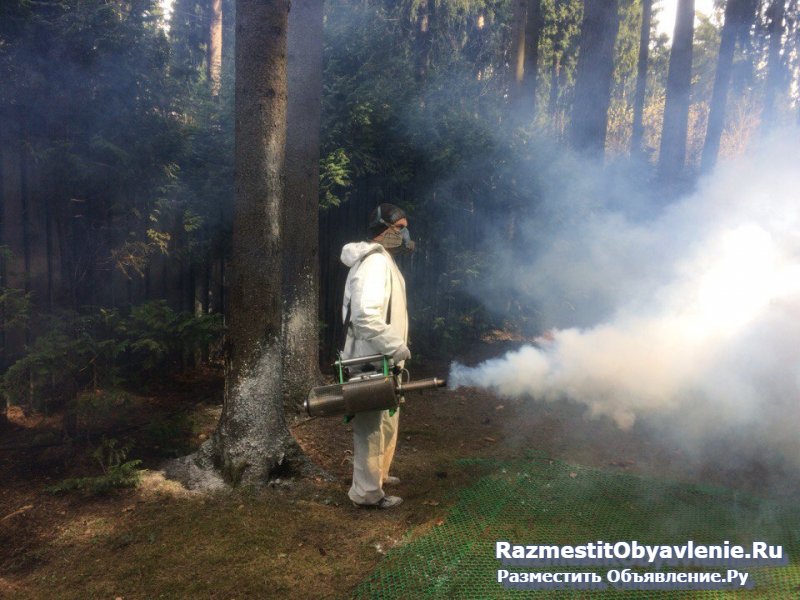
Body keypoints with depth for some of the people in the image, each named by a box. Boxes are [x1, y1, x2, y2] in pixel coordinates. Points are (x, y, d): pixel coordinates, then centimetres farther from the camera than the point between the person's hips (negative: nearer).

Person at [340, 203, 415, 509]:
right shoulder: (375, 262, -19)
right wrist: (397, 347, -26)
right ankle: (368, 492, 14)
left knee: (386, 422, 23)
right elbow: (365, 316, -32)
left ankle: (378, 474, 40)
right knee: (374, 427, 1)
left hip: (381, 360, 11)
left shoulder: (383, 261, 16)